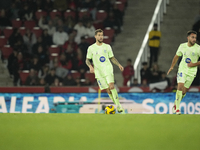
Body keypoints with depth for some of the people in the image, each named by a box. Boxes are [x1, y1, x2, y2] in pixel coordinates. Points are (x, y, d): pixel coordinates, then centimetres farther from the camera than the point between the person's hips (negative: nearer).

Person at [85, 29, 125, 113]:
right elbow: (87, 60, 7)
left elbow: (112, 58, 17)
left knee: (111, 86, -20)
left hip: (108, 69, 0)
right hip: (99, 72, 0)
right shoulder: (91, 48, 3)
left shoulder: (107, 47, 9)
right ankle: (116, 105, 10)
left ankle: (118, 105, -18)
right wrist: (90, 66, -13)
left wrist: (119, 65, 3)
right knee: (108, 90, -2)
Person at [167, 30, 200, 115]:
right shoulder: (182, 46, 0)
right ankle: (177, 108, -13)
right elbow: (177, 56, 17)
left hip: (191, 72, 0)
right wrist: (172, 67, 19)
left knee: (184, 91, 3)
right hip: (182, 70, 0)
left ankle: (175, 105, 27)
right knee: (180, 86, -18)